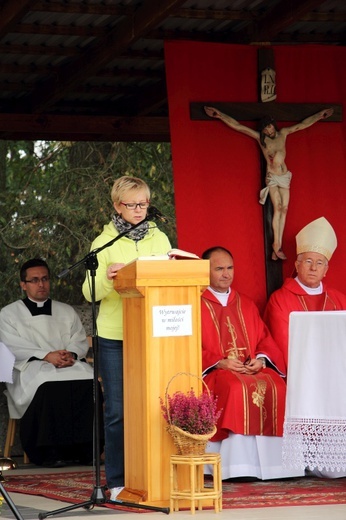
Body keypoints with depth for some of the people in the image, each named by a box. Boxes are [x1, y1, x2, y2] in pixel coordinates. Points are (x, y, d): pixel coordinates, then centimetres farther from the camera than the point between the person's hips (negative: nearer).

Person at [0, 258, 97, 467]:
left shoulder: (67, 311, 27)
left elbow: (81, 341, 15)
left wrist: (71, 353, -11)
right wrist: (47, 356, -16)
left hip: (70, 365, 3)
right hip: (31, 367, -3)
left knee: (89, 383, -32)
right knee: (49, 386, -39)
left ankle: (86, 448, -29)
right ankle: (50, 451, -35)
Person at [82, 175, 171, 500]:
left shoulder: (160, 239, 11)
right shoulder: (104, 242, 2)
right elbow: (89, 293, -4)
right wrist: (106, 278, -24)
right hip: (114, 336, -2)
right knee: (116, 410, -1)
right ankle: (117, 481, 6)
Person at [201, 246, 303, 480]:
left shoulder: (246, 304, 23)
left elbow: (264, 339, 18)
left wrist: (261, 359, -5)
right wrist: (220, 363, -16)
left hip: (252, 369, 4)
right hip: (214, 372, -4)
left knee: (276, 387, -27)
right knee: (238, 388, -36)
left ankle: (269, 461, -27)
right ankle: (240, 466, -37)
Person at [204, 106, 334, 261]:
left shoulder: (283, 133, 4)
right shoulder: (259, 137, -2)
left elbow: (304, 124, 10)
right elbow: (236, 125, -5)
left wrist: (321, 114, 10)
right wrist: (220, 115, -10)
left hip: (285, 176, 3)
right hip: (272, 177, -3)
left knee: (284, 209, -3)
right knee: (277, 208, -14)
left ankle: (277, 247, -4)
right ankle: (277, 245, -15)